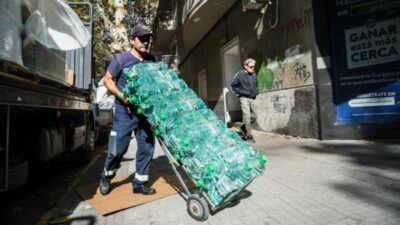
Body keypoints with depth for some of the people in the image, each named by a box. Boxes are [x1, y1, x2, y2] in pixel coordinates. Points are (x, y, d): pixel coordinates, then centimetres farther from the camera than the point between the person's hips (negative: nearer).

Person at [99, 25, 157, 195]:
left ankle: (139, 183, 23)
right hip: (125, 110, -4)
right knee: (118, 149, 2)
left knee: (146, 148, 6)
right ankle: (106, 178, 31)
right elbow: (107, 80, -1)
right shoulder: (121, 58, -4)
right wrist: (121, 96, -14)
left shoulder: (152, 61, 8)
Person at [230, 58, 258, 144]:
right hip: (244, 98, -6)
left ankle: (244, 127, 32)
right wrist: (239, 93, -4)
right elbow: (233, 85, 0)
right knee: (247, 116, -12)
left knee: (254, 116, 6)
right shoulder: (240, 74, -8)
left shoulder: (254, 74, 9)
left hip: (252, 98, 6)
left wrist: (256, 92, 15)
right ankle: (249, 136, -2)